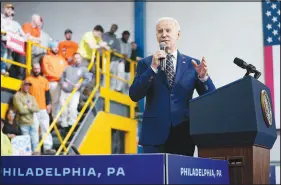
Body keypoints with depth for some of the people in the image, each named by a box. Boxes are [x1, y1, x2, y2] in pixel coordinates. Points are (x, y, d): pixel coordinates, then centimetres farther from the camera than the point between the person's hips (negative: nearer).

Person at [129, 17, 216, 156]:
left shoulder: (192, 64, 10)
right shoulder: (146, 63, 8)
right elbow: (134, 95, -4)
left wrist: (203, 77, -14)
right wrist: (153, 68, -13)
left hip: (183, 133, 1)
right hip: (155, 133, -1)